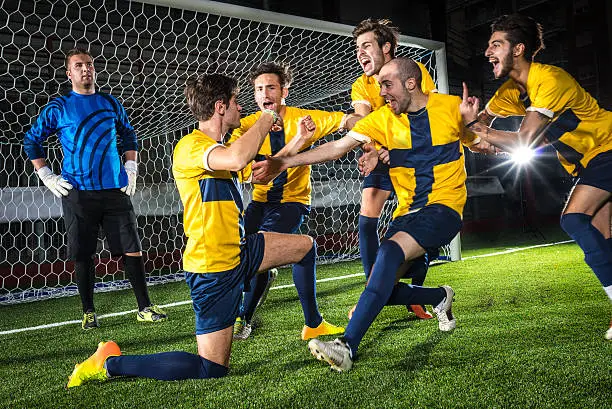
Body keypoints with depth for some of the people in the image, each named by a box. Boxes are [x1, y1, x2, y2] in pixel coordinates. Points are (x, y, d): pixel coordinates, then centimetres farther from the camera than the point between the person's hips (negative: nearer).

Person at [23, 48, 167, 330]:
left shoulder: (111, 103, 11)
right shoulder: (58, 108, 4)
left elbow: (129, 135, 23)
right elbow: (31, 140, 11)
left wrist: (131, 169, 12)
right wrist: (47, 177, 4)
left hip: (114, 189, 2)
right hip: (78, 192, -2)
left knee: (132, 249, 0)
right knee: (83, 254, 3)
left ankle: (144, 308, 9)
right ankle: (88, 313, 18)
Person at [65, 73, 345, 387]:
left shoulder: (220, 149, 12)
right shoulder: (190, 146, -18)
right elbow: (238, 159, -39)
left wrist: (299, 140, 22)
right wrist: (266, 119, -22)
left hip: (239, 252, 10)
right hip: (212, 266, -10)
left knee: (305, 245, 20)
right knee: (211, 369, -6)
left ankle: (313, 325, 36)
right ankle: (111, 362, 5)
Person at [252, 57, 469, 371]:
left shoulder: (451, 107, -2)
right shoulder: (383, 118, 3)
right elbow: (337, 147, -5)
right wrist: (284, 163, -15)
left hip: (444, 206, -5)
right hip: (407, 212, 5)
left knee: (391, 250, -33)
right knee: (384, 290, -6)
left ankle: (348, 346, -33)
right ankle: (440, 298, 28)